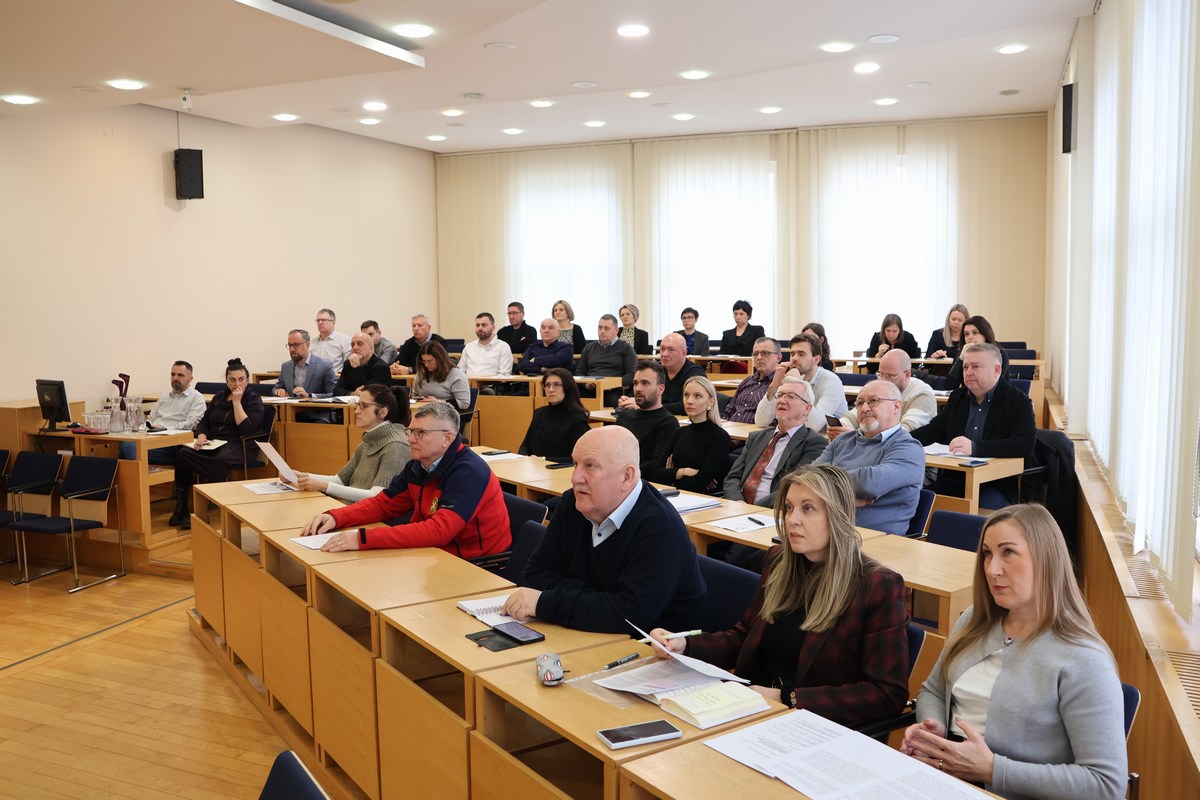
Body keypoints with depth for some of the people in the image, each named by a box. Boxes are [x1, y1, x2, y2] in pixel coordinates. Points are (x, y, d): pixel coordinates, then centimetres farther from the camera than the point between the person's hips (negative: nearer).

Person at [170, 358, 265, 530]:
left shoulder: (254, 400, 3)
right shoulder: (219, 397, 19)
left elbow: (247, 429, -12)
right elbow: (204, 421, 18)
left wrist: (237, 402, -11)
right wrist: (201, 436, -4)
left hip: (237, 445, -5)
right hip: (213, 443, 5)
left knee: (221, 460, -39)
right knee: (182, 454, -24)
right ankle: (181, 508, -19)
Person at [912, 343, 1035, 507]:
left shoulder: (1018, 402, -1)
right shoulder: (958, 397, 17)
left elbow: (1025, 446, -16)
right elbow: (934, 430, 17)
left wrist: (975, 448, -28)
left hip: (998, 486, -5)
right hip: (955, 480, 5)